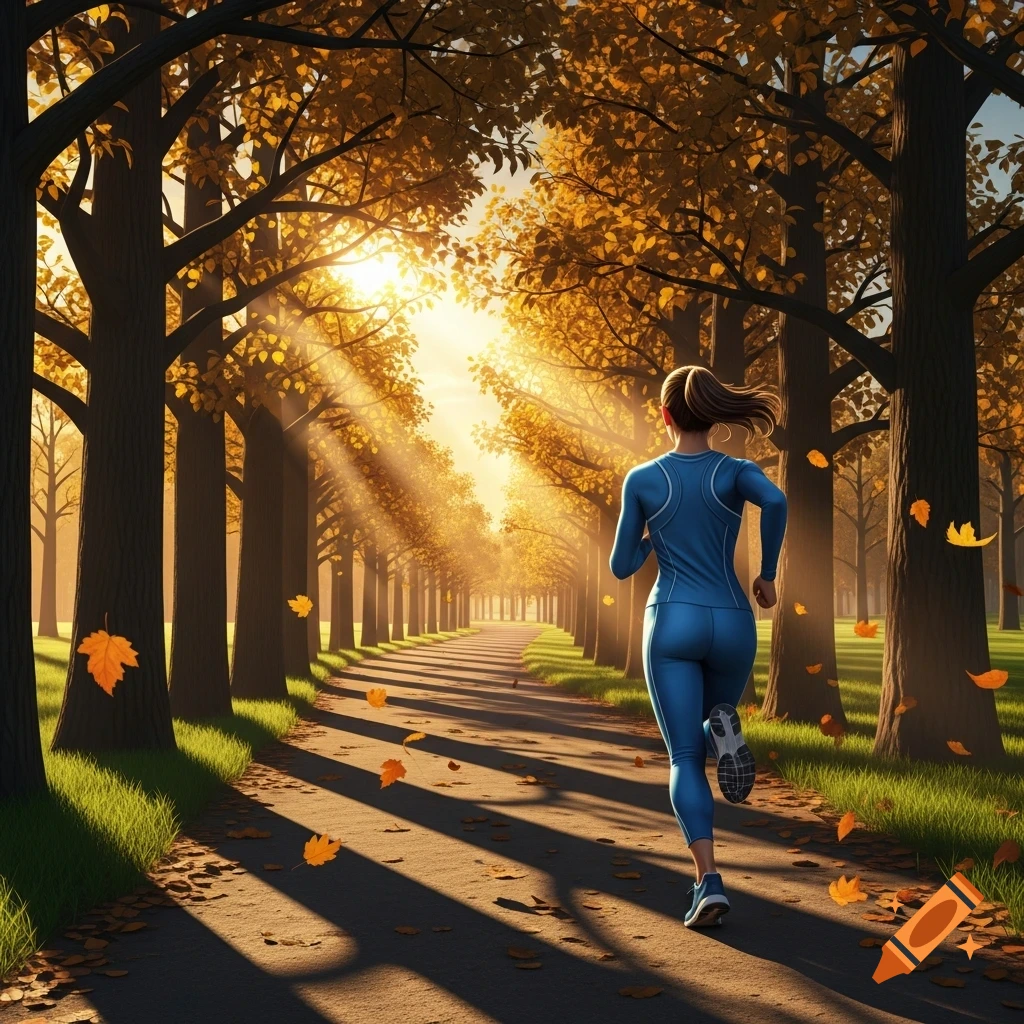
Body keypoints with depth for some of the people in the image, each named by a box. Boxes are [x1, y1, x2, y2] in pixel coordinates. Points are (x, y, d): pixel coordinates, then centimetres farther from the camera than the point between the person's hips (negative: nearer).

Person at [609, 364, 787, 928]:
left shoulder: (642, 479, 3)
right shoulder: (735, 472, 3)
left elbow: (622, 566, 8)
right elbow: (775, 500, -21)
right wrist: (768, 573, -7)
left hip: (671, 623, -1)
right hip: (731, 624, 1)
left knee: (685, 757, 0)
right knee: (712, 721, 29)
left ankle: (709, 879, -17)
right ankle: (722, 727, -9)